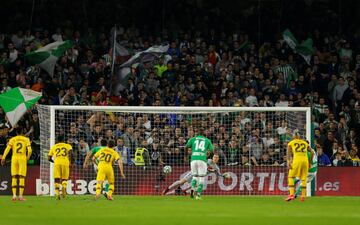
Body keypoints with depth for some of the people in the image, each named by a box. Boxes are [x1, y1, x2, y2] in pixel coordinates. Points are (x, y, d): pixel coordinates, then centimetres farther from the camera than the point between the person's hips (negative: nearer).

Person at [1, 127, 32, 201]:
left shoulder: (12, 140, 5)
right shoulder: (26, 139, 4)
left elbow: (7, 149, -7)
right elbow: (29, 150, -5)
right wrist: (27, 157, 11)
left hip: (14, 158, 1)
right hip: (22, 158, -1)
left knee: (14, 177, 5)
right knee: (22, 177, 1)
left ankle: (14, 195, -3)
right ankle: (20, 195, -4)